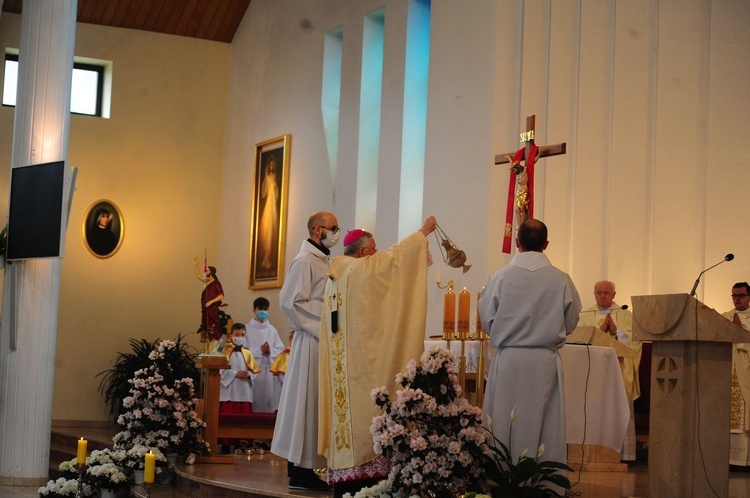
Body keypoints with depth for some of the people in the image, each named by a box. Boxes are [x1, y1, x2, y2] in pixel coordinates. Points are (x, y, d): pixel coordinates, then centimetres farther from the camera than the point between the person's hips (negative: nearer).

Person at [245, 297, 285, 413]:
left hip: (269, 369, 3)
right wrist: (259, 350, -15)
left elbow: (281, 349, 8)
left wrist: (270, 350, -10)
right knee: (255, 397, -7)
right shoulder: (248, 329, 2)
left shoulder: (272, 330, 12)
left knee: (268, 397, -1)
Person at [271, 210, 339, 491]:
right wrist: (321, 327, -16)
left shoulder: (323, 262, 18)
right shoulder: (305, 261, -10)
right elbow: (289, 301, -18)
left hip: (325, 342, 9)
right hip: (311, 342, -9)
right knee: (306, 403, -6)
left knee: (316, 405, 9)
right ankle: (300, 472, -3)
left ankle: (304, 468, 12)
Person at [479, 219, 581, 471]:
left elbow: (487, 321, 1)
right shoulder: (562, 280, -5)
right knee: (546, 427, 7)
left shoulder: (500, 277, -7)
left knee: (503, 427, 6)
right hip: (546, 362, 1)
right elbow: (570, 323, 5)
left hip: (508, 360, 0)